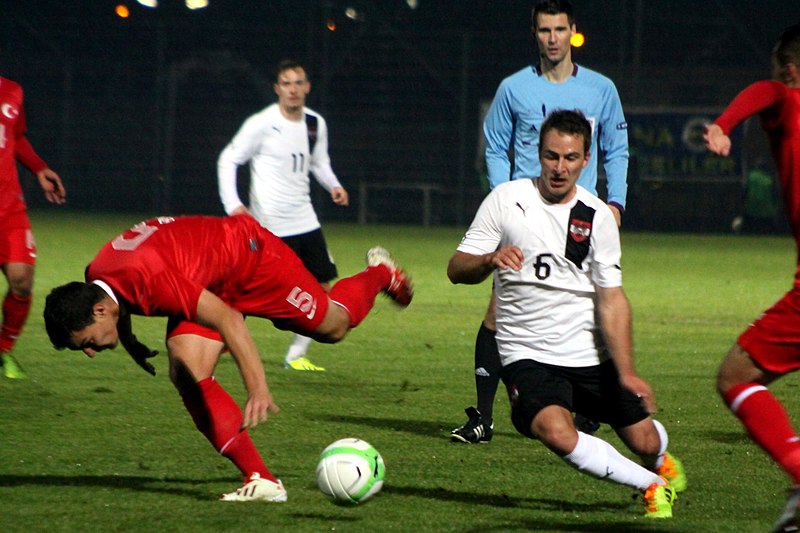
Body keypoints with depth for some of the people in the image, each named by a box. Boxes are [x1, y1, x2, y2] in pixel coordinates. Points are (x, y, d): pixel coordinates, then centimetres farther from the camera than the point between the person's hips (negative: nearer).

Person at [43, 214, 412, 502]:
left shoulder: (151, 281, -43)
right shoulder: (94, 278, -17)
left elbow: (229, 320, -46)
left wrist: (258, 389, -52)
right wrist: (128, 341, 15)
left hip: (249, 253, -7)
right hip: (209, 284, 7)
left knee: (332, 326, 10)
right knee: (187, 374, -13)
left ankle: (381, 273, 43)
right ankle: (261, 481, -11)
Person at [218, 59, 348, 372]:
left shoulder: (316, 124, 7)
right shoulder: (262, 124, -11)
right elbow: (228, 160, -6)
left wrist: (333, 185, 2)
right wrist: (232, 204, -16)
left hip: (305, 220, 6)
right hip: (270, 225, -6)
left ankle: (296, 355, 12)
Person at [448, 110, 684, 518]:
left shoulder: (597, 216, -2)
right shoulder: (506, 200, -4)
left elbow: (611, 298, -4)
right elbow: (457, 269, -3)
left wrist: (627, 372, -14)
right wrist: (490, 260, -26)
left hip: (591, 354, 2)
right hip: (527, 356, -2)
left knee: (644, 441, 4)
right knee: (556, 433, -29)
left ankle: (660, 465, 45)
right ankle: (651, 485, -8)